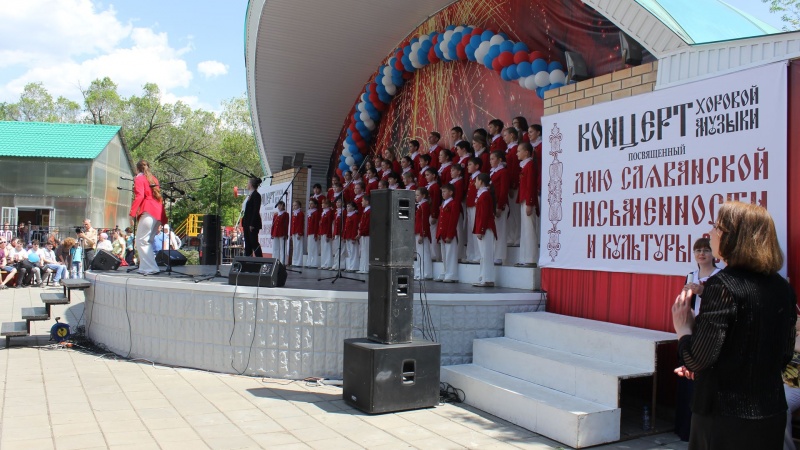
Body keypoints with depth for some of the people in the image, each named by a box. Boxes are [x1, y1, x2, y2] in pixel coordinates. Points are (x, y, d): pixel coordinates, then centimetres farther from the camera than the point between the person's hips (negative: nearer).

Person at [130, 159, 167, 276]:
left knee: (141, 240, -5)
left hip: (148, 212, -8)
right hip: (158, 212, 8)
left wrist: (132, 213, -12)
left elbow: (139, 196, -11)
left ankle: (151, 268, -12)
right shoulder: (153, 178, 24)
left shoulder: (139, 179, 2)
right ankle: (145, 267, 13)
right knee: (148, 241, 14)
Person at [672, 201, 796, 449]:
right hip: (772, 417, 7)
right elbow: (783, 356, 14)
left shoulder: (722, 285, -19)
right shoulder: (782, 288, 3)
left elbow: (696, 361, -22)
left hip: (725, 419, -7)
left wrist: (683, 328, -4)